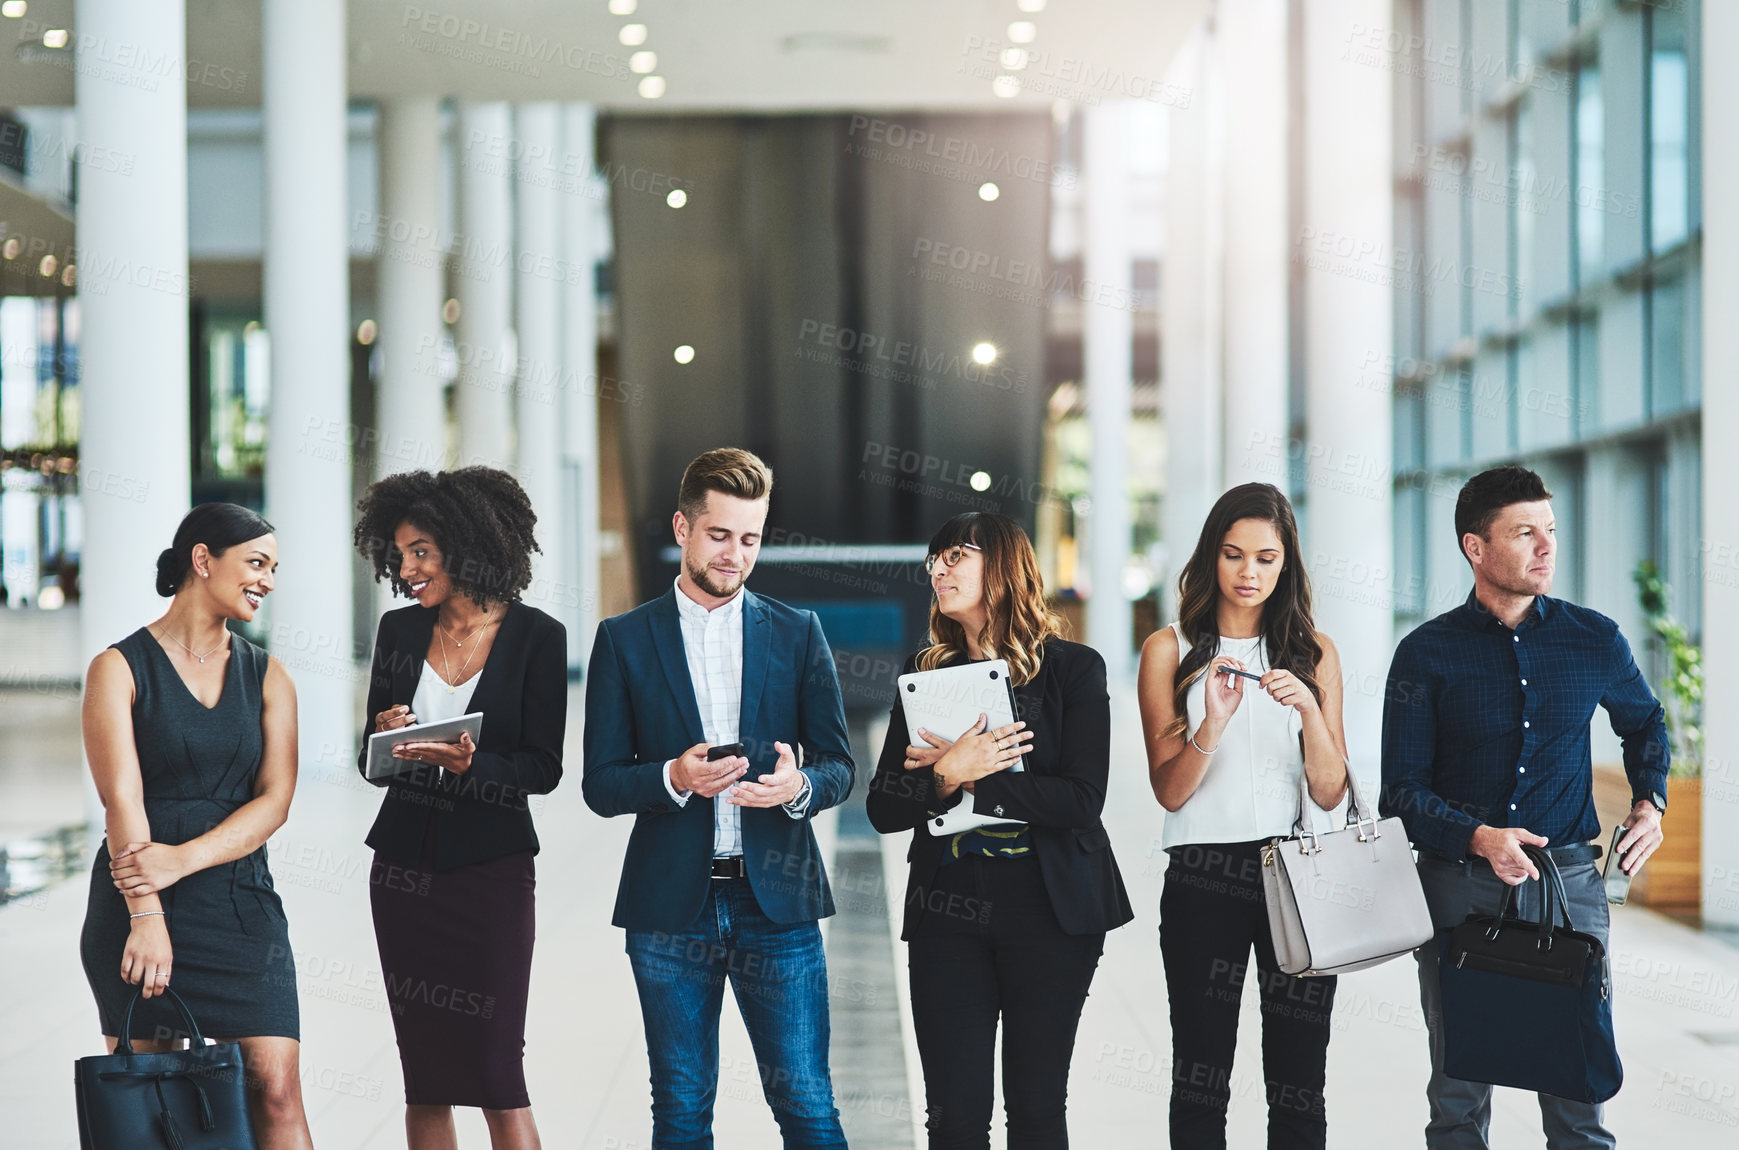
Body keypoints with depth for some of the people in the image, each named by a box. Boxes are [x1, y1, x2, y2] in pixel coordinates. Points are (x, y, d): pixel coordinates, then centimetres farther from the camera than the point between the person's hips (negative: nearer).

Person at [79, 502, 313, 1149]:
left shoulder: (267, 678, 12)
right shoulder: (121, 669, 1)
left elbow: (274, 802, 1)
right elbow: (122, 800, -10)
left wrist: (184, 859, -15)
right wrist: (146, 916, -21)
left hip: (240, 901, 3)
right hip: (136, 904, -3)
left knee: (276, 1085, -9)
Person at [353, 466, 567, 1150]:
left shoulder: (536, 637, -5)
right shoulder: (400, 631, 7)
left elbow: (544, 768, -6)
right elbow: (371, 764, 11)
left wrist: (470, 764, -23)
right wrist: (386, 737, -11)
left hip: (491, 868, -4)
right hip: (404, 867, 4)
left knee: (496, 1071, -7)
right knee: (423, 1076, 7)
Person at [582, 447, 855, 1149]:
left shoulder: (798, 635, 9)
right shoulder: (624, 641, 6)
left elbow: (839, 764, 8)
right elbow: (599, 785, 3)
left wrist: (799, 786, -15)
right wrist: (673, 777, -17)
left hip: (777, 902, 0)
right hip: (670, 906, 0)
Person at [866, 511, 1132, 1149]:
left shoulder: (1074, 668, -1)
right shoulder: (926, 673, 9)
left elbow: (1082, 800, -12)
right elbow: (883, 810, 3)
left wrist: (964, 778, -14)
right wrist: (950, 773, -16)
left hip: (1049, 909, -2)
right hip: (948, 911, 3)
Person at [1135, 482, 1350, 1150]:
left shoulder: (1314, 653, 8)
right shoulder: (1169, 651, 3)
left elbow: (1329, 793, 2)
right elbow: (1170, 790, -4)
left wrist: (1309, 708, -14)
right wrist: (1213, 723, -20)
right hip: (1203, 877, -1)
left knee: (1299, 1084, 3)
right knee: (1201, 1082, 2)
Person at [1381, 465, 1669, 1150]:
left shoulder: (1595, 640, 5)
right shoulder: (1427, 653, -1)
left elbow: (1645, 722, 26)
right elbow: (1403, 792, -2)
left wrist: (1650, 802, 8)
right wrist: (1478, 837, -18)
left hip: (1569, 881, 1)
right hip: (1458, 886, -1)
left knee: (1578, 1091, 0)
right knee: (1458, 1094, 7)